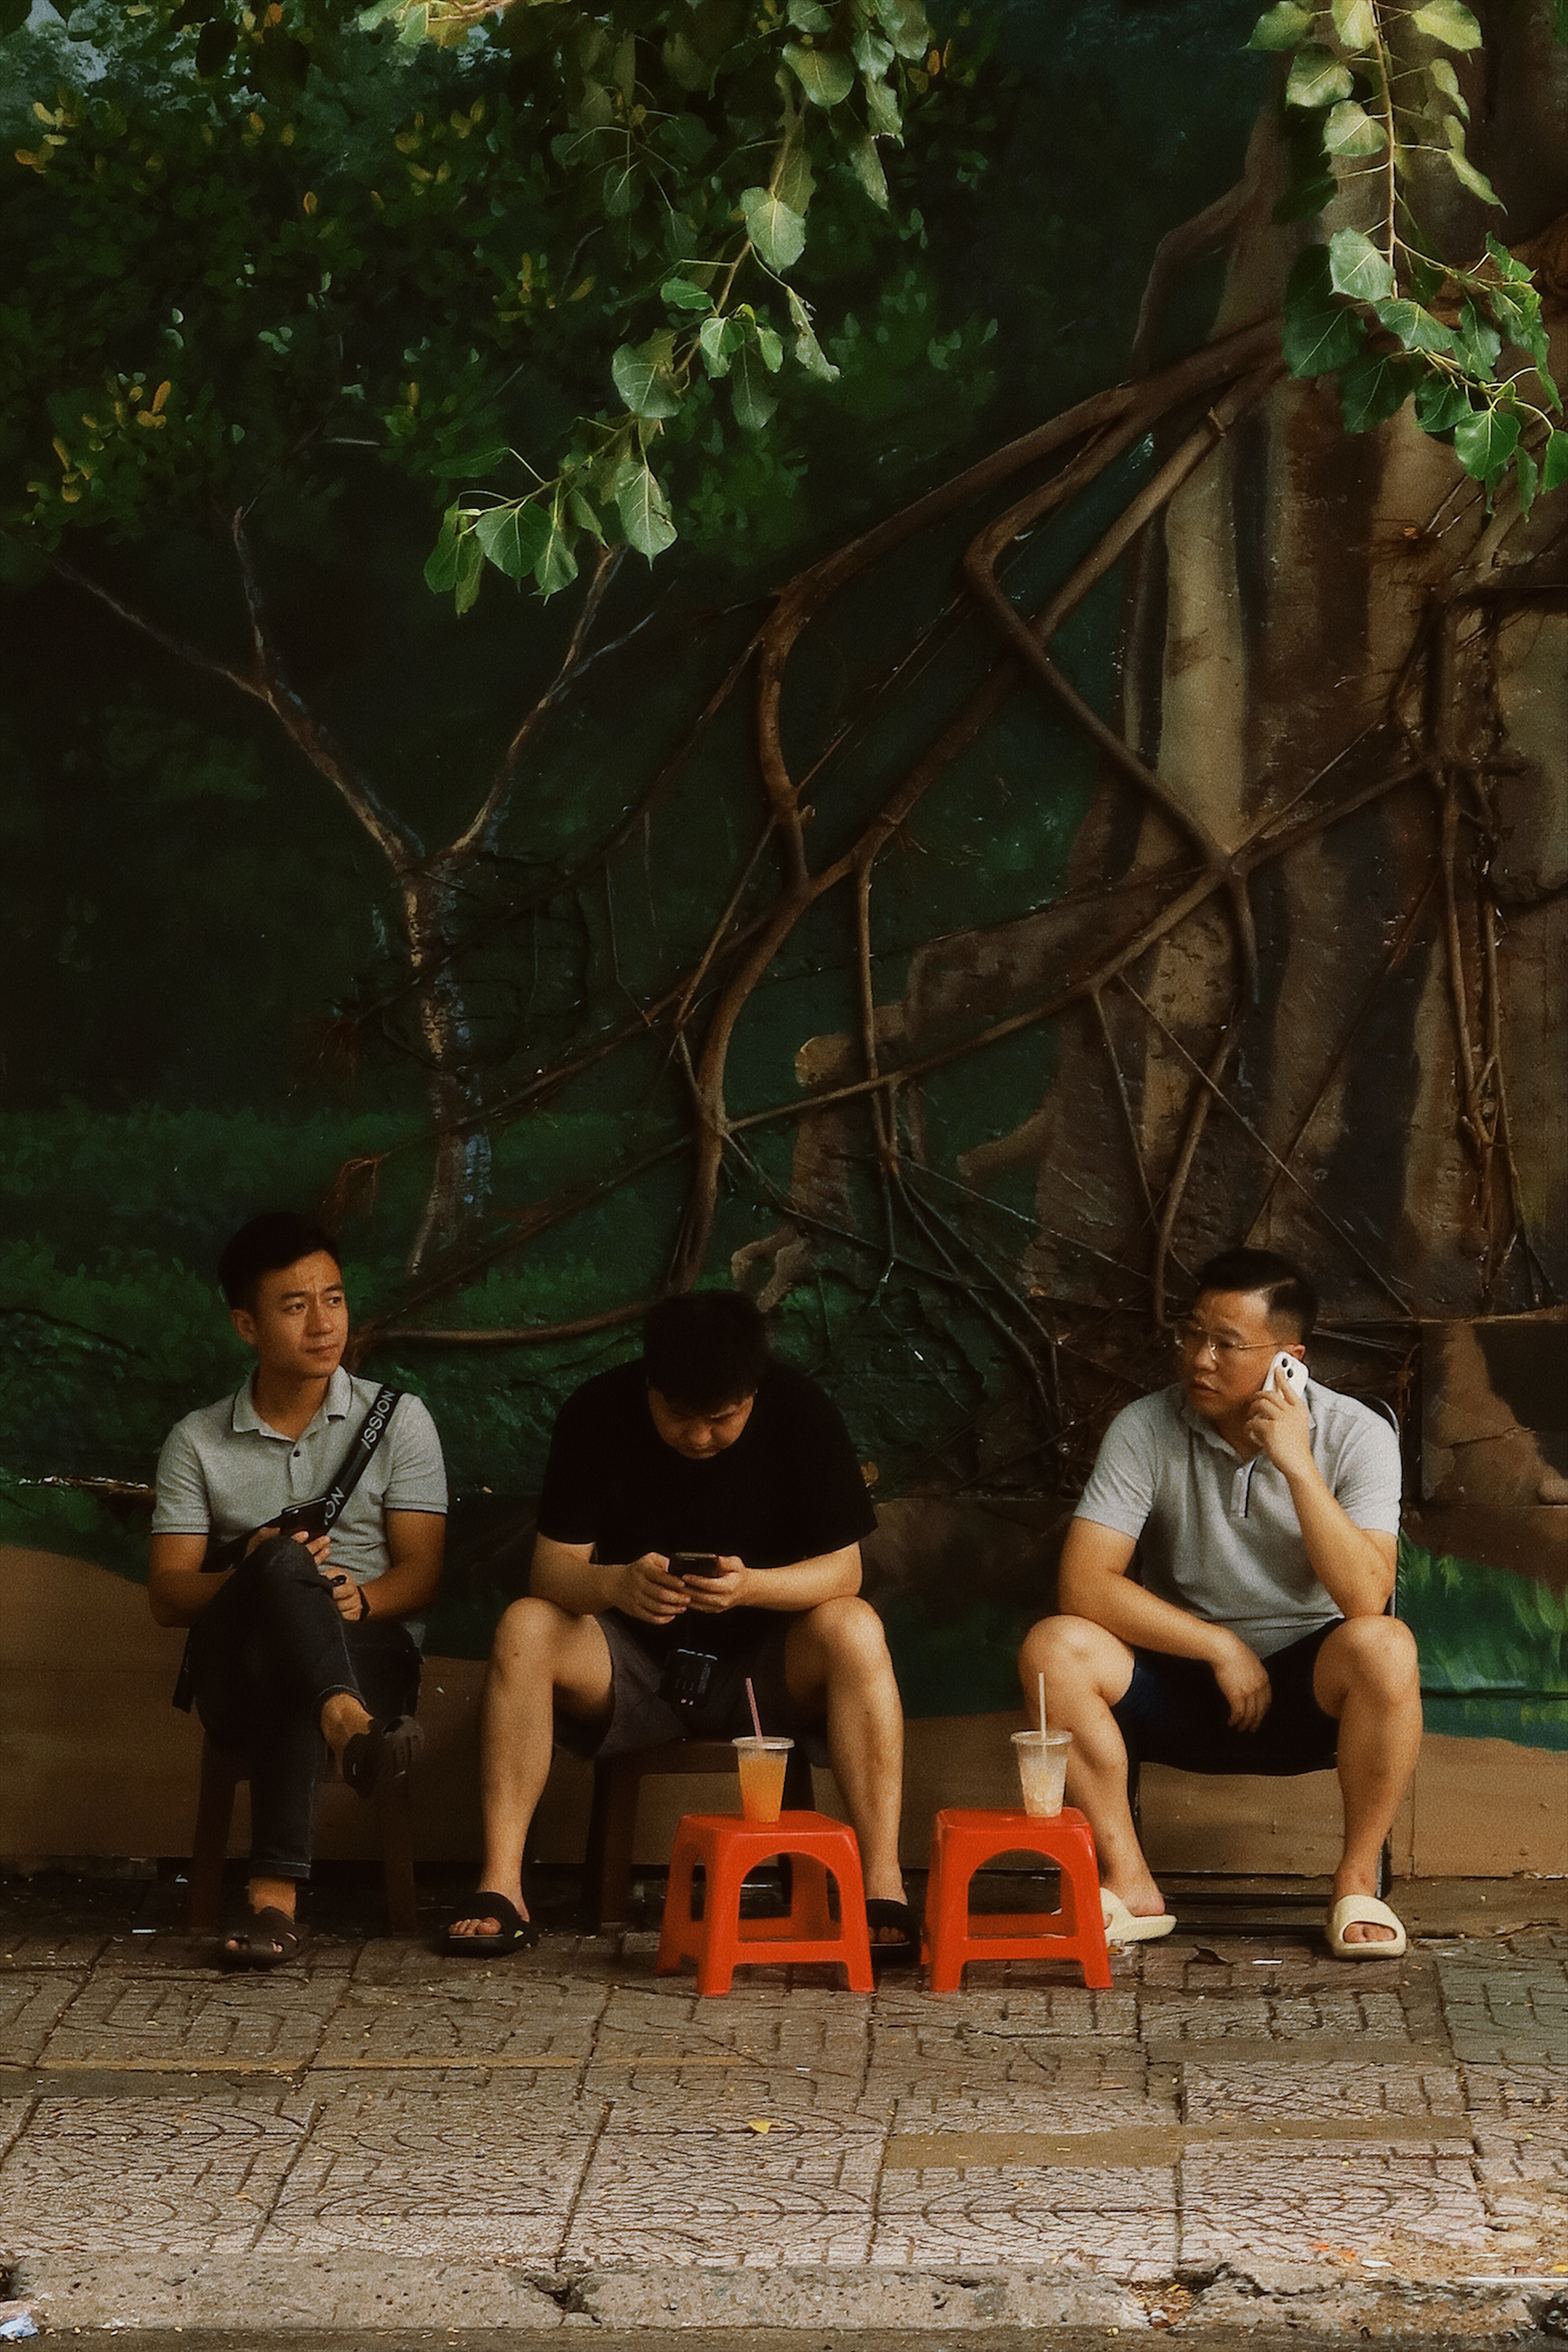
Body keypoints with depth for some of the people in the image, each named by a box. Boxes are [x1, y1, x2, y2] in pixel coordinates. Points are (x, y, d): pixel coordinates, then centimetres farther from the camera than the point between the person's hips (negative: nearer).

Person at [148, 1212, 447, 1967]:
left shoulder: (396, 1421, 11)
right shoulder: (197, 1442, 13)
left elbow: (421, 1573, 3)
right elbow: (166, 1594, 4)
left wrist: (357, 1599, -21)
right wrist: (250, 1575, -18)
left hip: (369, 1653, 0)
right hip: (235, 1672, 0)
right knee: (282, 1560, -36)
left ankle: (275, 1893, -51)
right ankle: (349, 1730, -62)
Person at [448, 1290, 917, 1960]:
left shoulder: (799, 1411, -13)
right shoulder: (597, 1413, -12)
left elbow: (842, 1570, -14)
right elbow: (551, 1569, -14)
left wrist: (751, 1585, -35)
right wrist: (615, 1584, -38)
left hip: (761, 1666, -1)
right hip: (630, 1666, 1)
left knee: (855, 1630, -31)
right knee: (524, 1630, -27)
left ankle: (882, 1891, -33)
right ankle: (500, 1890, -29)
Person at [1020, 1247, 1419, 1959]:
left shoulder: (1356, 1437, -10)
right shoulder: (1144, 1430, -8)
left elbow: (1366, 1600, -24)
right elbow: (1084, 1584, -16)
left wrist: (1298, 1465, -28)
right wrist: (1221, 1647, -18)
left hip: (1308, 1688, -1)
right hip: (1183, 1681, 2)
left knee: (1383, 1648, -35)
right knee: (1053, 1647, -26)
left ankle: (1356, 1883, -16)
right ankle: (1131, 1887, -17)